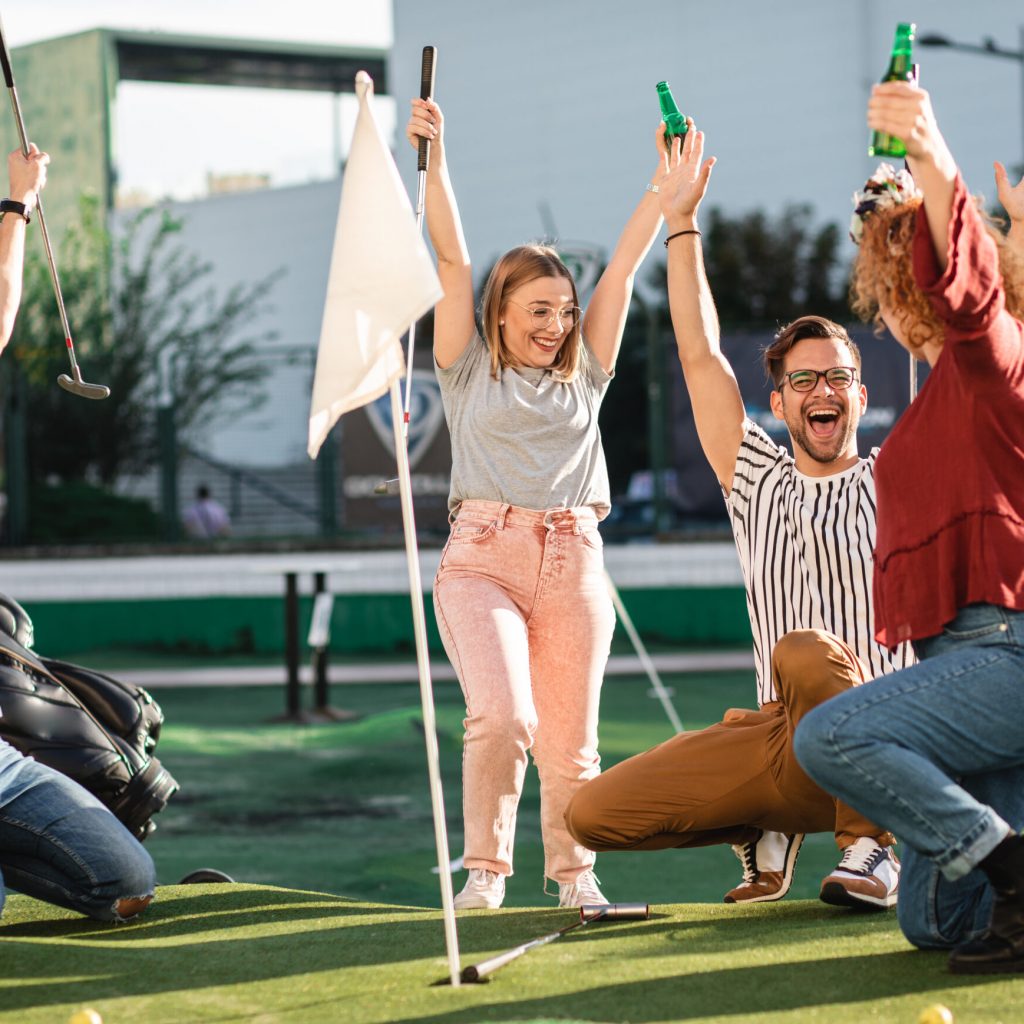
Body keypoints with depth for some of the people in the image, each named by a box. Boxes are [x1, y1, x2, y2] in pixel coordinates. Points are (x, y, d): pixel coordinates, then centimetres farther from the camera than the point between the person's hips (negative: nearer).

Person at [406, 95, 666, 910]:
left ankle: (574, 873, 20)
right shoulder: (470, 369, 10)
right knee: (501, 718, -18)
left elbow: (625, 264, 13)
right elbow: (453, 259, 2)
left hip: (572, 562, 3)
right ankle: (486, 869, -3)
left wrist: (667, 185, 10)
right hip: (482, 558, -3)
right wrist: (434, 161, -5)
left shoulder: (584, 374, 16)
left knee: (571, 739, 3)